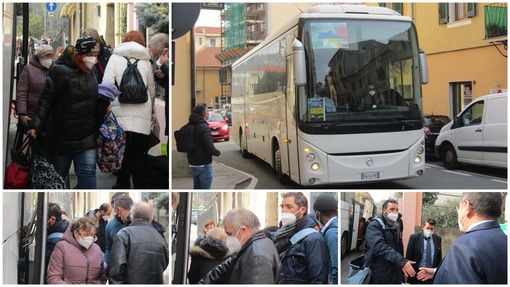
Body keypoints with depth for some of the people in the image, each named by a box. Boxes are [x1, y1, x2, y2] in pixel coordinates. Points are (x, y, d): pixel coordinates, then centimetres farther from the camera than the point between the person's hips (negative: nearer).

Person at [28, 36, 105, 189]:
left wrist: (104, 108, 2)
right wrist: (36, 125, -18)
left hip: (87, 136, 4)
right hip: (61, 136, -4)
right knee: (57, 176, 11)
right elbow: (46, 100, -12)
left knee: (88, 171, -9)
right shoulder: (61, 71, -11)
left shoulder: (91, 73, 9)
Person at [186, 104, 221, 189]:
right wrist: (218, 152, -6)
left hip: (192, 164, 8)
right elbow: (210, 148, -23)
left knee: (197, 187, 19)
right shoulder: (204, 127, -18)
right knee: (205, 188, 0)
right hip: (203, 165, -8)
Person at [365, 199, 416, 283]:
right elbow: (380, 246, -30)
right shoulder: (374, 226, -12)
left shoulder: (397, 226, 13)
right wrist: (401, 261, -40)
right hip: (380, 276, -7)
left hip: (396, 275, 7)